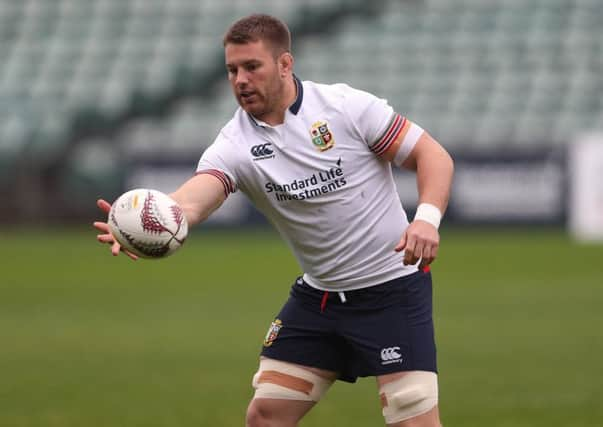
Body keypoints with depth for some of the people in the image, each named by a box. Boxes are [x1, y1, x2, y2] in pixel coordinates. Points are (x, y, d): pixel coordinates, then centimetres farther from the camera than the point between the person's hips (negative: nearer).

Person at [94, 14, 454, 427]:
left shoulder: (346, 105, -13)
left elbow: (433, 156, -8)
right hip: (317, 295, 4)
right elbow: (194, 198, -26)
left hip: (392, 288, -4)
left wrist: (427, 219, -27)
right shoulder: (236, 144, -7)